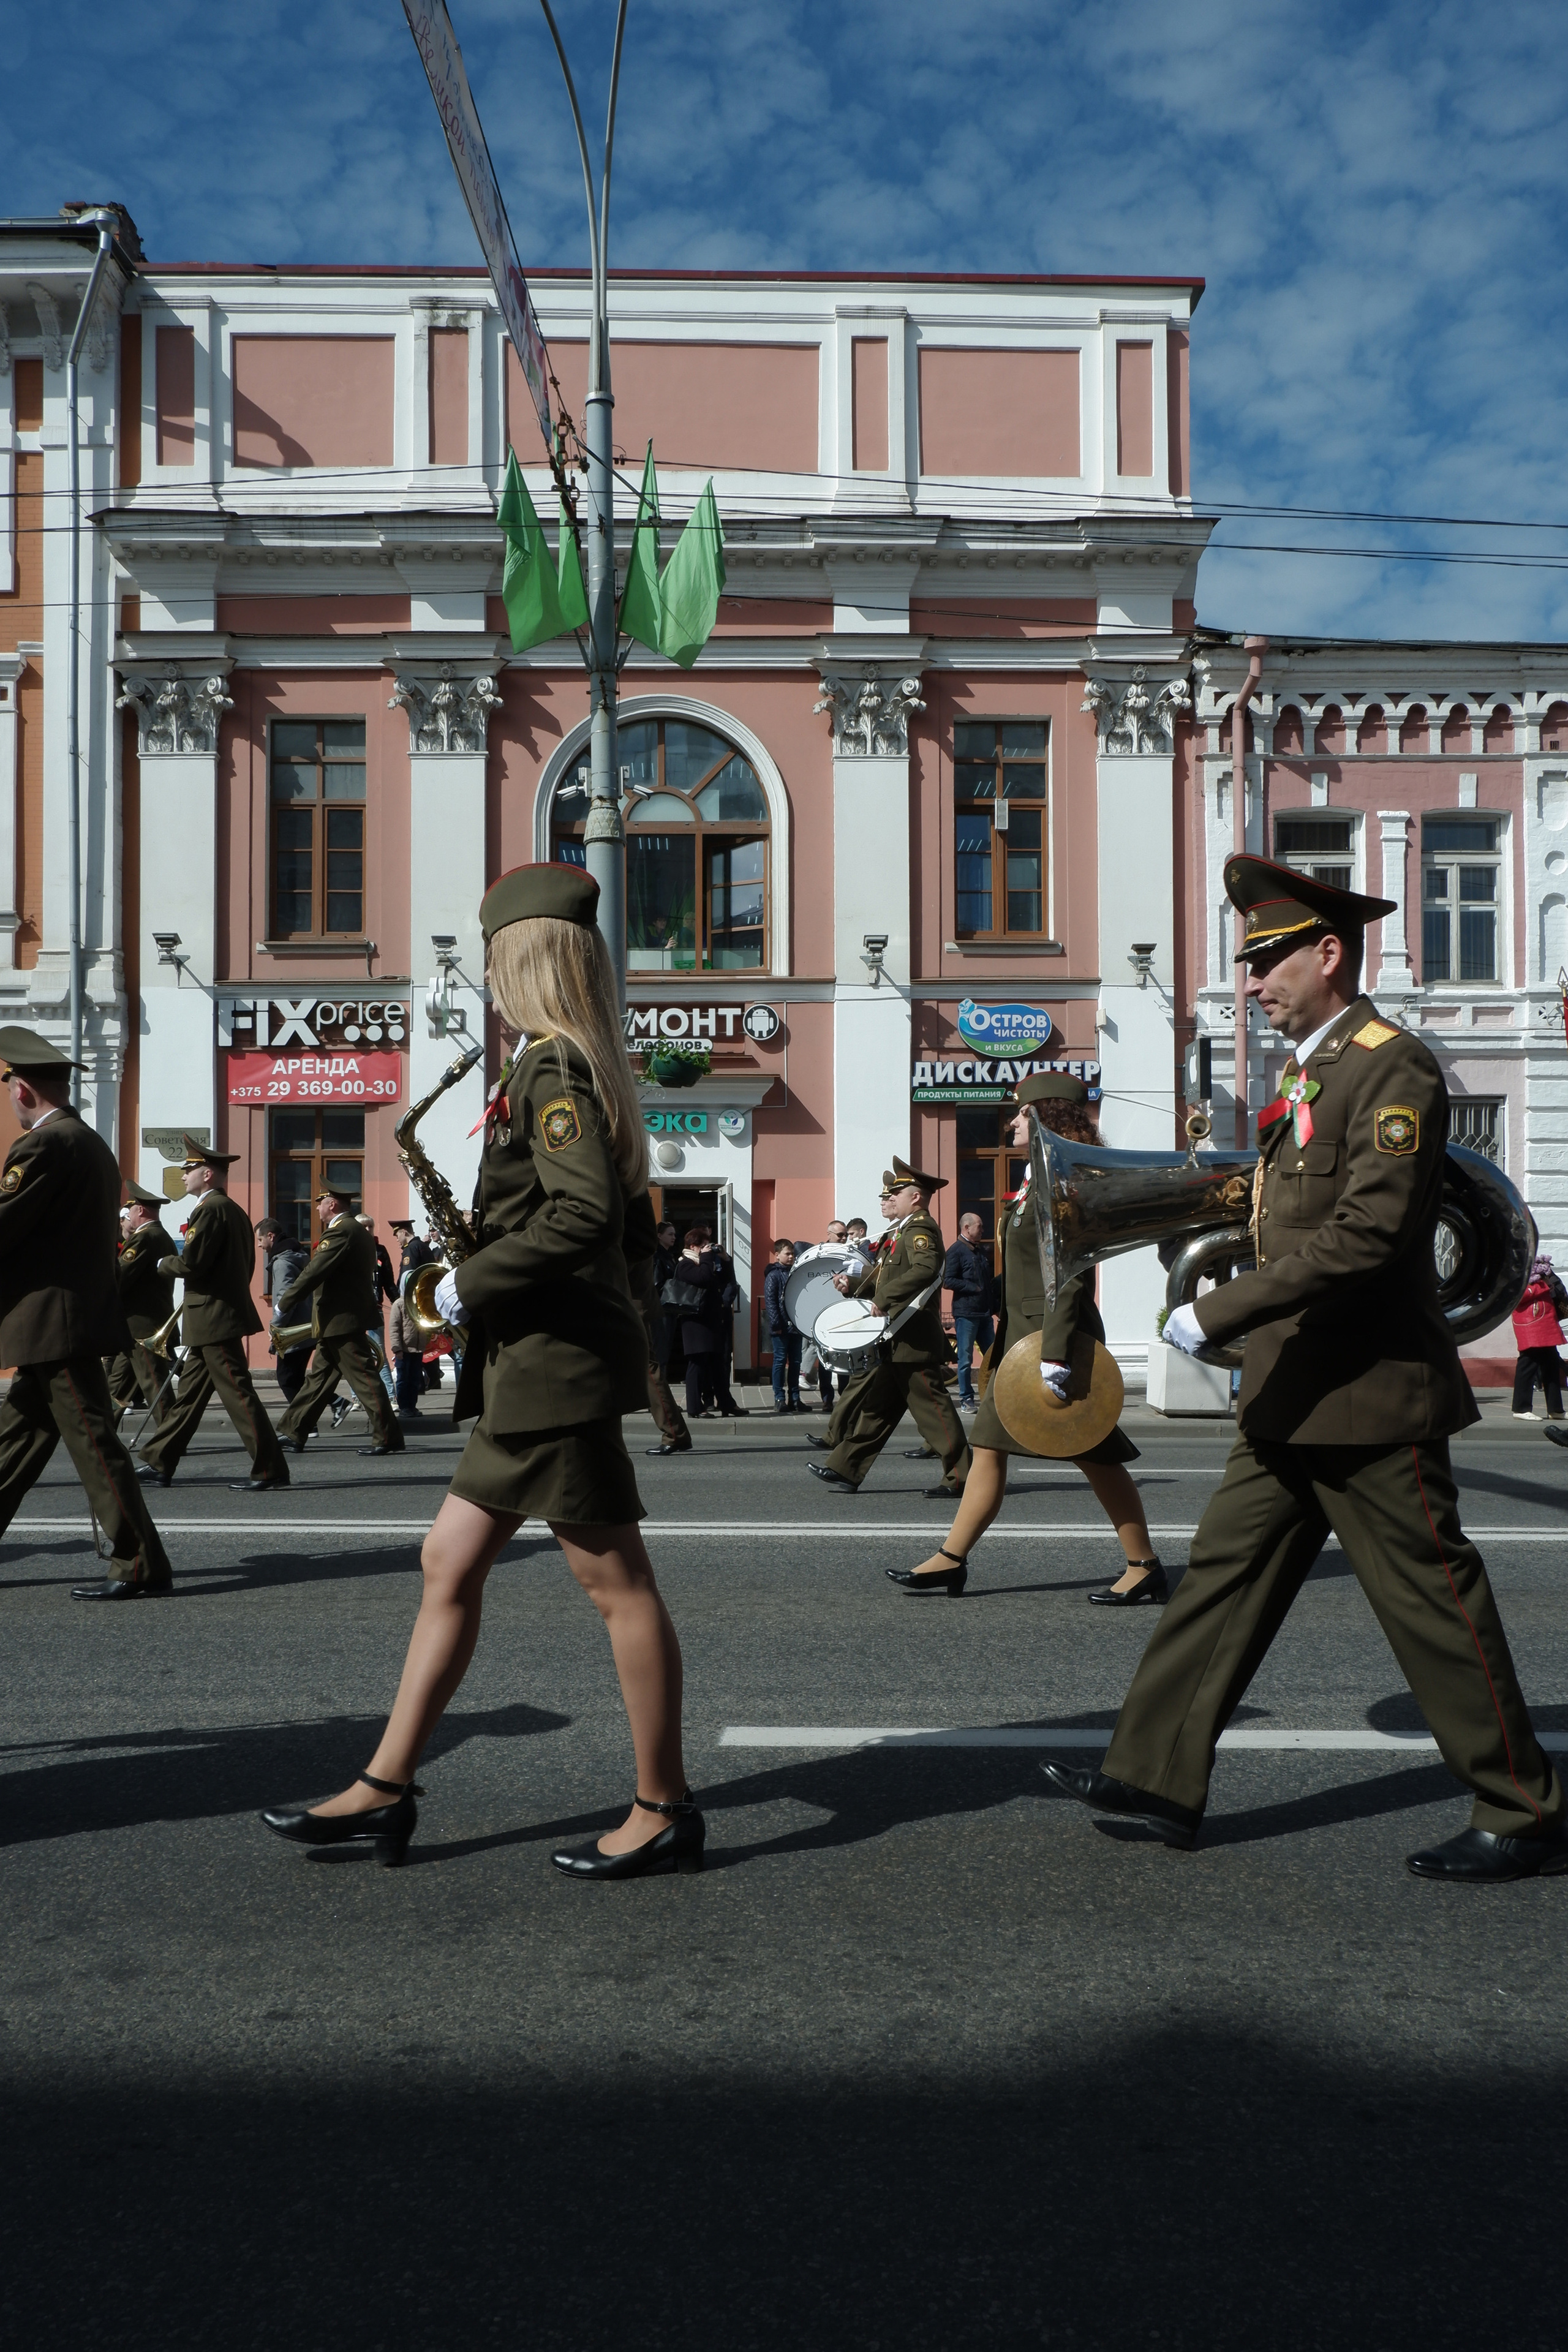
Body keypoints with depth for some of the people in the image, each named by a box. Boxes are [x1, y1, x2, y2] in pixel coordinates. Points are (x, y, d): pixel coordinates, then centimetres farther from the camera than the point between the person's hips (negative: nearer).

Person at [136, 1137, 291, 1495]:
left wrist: (164, 1263, -2)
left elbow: (192, 1263, -21)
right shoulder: (234, 1210, 16)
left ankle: (270, 1470, -6)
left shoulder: (211, 1210, -14)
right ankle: (159, 1463, 21)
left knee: (237, 1393, -8)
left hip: (214, 1319, -10)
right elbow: (246, 1265, 19)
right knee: (189, 1391, 14)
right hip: (219, 1316, 10)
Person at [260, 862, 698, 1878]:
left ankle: (666, 1810, 10)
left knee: (618, 1583, -1)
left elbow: (585, 1214, -26)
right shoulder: (585, 1070, 16)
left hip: (558, 1367, -10)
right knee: (451, 1564, 12)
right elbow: (634, 1229, 20)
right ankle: (387, 1791, 20)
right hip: (533, 1373, 10)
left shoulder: (550, 1069, -14)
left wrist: (475, 1283, -16)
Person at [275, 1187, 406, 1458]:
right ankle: (294, 1433, 21)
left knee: (363, 1378, -8)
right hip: (341, 1322, 11)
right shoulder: (357, 1231, 17)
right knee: (319, 1378, 14)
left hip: (342, 1321, -11)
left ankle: (388, 1438, -6)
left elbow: (314, 1273, -20)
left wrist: (283, 1305, -13)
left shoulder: (341, 1231, -16)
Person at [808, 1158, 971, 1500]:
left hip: (914, 1340, -10)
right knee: (875, 1404, 12)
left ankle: (959, 1478, -1)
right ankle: (844, 1469, 16)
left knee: (931, 1405, -6)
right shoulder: (901, 1232, 20)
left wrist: (883, 1297, -26)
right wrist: (853, 1285, 7)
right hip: (894, 1342, 10)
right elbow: (883, 1279, 23)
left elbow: (926, 1269, -29)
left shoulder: (921, 1228, -11)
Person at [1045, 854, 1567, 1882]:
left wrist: (1221, 1309, -24)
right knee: (1226, 1573, 10)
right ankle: (1158, 1771, 18)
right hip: (1295, 1396, 9)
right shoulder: (1306, 1073, 14)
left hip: (1370, 1395, -9)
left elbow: (1369, 1231, -25)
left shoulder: (1394, 1067, -16)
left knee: (1434, 1599, 1)